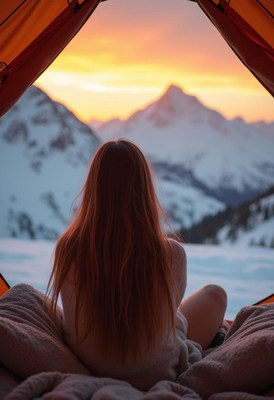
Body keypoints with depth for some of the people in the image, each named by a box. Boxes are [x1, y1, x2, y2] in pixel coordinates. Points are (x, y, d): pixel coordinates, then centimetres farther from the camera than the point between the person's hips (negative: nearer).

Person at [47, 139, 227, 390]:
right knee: (215, 294, 20)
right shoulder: (172, 254, -26)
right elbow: (173, 307, -5)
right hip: (158, 375, -2)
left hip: (87, 369, 3)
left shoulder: (68, 249, -21)